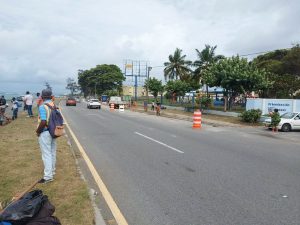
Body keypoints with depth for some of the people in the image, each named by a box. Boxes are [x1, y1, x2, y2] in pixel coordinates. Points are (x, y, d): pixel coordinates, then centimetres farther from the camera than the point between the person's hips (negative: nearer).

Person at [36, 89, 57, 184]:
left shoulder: (42, 106, -18)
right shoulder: (55, 105, 4)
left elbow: (43, 122, -26)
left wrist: (38, 131, -11)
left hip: (45, 133, -7)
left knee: (46, 154, -1)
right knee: (52, 153, 17)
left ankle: (48, 176, 4)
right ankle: (52, 171, 31)